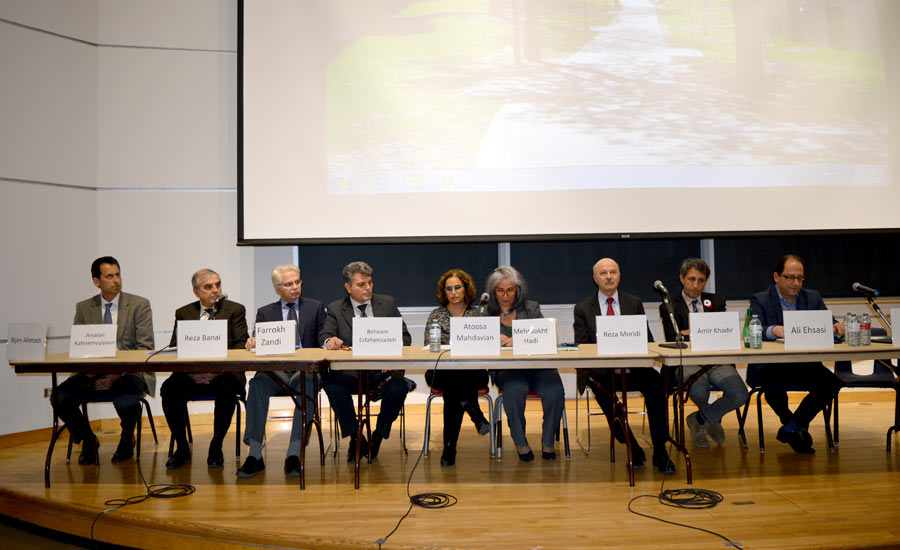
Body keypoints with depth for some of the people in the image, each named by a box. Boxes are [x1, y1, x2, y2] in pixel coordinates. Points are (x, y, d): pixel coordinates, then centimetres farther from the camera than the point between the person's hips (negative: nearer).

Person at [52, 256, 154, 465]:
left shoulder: (139, 305, 1)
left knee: (126, 402, -34)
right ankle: (88, 441, 6)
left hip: (130, 372, -3)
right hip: (93, 374, 3)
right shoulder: (83, 308, 11)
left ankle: (126, 440, 3)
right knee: (60, 397, -23)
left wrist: (118, 372, -18)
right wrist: (88, 371, -13)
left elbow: (145, 348, -5)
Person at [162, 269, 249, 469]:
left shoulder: (235, 310, 9)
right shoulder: (183, 313, 16)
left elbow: (240, 344, 0)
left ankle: (216, 448, -12)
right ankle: (182, 447, -7)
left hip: (223, 373, -2)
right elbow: (174, 347, 10)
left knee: (227, 392, -33)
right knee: (168, 389, -26)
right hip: (190, 374, 3)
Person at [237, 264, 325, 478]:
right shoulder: (265, 312, 19)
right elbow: (258, 343, 9)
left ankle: (294, 455, -37)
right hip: (276, 369, 1)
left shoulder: (315, 307, 17)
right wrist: (253, 343, -15)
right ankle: (254, 456, -32)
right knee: (258, 383, -32)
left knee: (307, 383, -36)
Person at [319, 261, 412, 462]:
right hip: (350, 372, 0)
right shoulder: (335, 309, 10)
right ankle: (355, 438, -10)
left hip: (383, 370, 0)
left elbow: (405, 336, 8)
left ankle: (378, 436, -4)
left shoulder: (387, 303, 12)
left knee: (399, 387, -31)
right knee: (332, 384, -31)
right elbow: (324, 337, -2)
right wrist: (329, 342, -28)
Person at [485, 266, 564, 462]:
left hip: (537, 365, 1)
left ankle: (548, 441, -4)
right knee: (514, 391, -35)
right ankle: (520, 442, -13)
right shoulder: (487, 313, 14)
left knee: (555, 391, -28)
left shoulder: (531, 308, 15)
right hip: (507, 369, -1)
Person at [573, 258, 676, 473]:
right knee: (601, 387, -35)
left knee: (655, 381, -30)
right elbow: (581, 347, 1)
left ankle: (659, 451, -22)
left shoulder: (634, 303, 14)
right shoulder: (583, 308, 8)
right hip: (601, 370, -1)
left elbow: (647, 340, 9)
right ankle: (633, 449, -20)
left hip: (632, 367, 2)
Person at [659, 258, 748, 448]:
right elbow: (673, 341, -3)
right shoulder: (669, 307, 10)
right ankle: (713, 419, 8)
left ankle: (700, 419, 8)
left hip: (716, 361, 3)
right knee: (699, 392, -35)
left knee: (740, 394, -24)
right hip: (687, 361, -3)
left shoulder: (716, 302, 20)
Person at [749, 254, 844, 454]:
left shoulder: (813, 298, 14)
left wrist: (836, 326, -20)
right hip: (771, 364, -4)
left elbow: (827, 323, 6)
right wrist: (774, 330, -37)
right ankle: (798, 428, 0)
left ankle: (790, 428, -6)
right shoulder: (760, 300, 0)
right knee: (774, 388, -33)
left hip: (805, 363, 4)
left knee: (831, 383, -23)